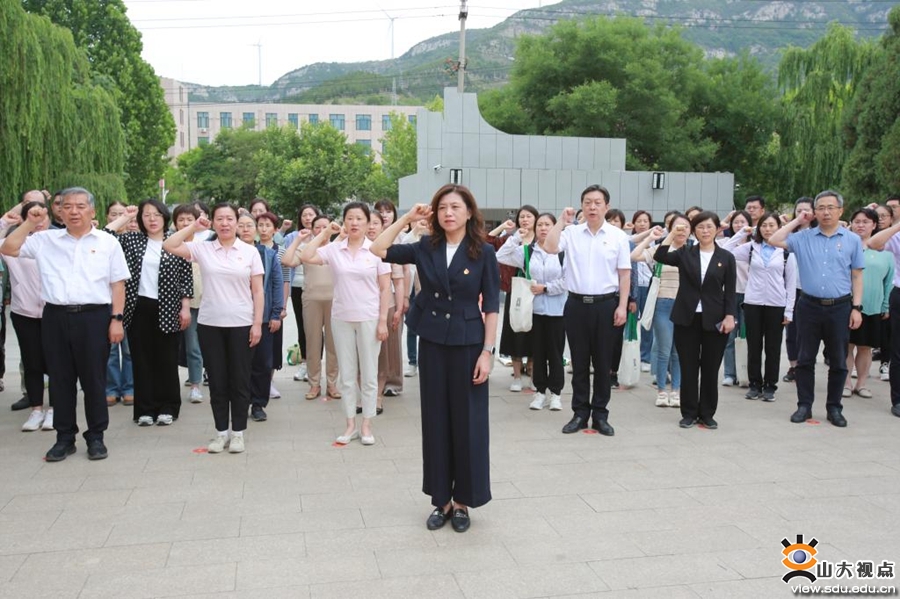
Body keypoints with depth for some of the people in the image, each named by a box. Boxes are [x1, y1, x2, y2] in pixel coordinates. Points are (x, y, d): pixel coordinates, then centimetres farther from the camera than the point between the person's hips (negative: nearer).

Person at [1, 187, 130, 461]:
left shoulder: (108, 243, 5)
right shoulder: (45, 240, 11)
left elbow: (117, 284, 3)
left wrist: (117, 319, -4)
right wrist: (29, 223, 2)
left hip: (94, 317, -2)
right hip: (55, 317, 3)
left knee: (93, 378, 4)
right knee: (60, 378, 8)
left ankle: (96, 436, 16)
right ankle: (64, 437, 19)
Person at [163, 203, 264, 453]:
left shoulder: (250, 251, 1)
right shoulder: (203, 248, 4)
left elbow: (258, 291, 1)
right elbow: (169, 246, -4)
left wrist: (257, 323, -4)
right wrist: (194, 227, -2)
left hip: (241, 324, -1)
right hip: (209, 324, 1)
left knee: (239, 380, 5)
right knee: (217, 381, 8)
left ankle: (238, 432, 16)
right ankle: (221, 432, 19)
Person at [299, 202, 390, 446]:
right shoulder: (334, 249, 1)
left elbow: (385, 288, -4)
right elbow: (305, 257, -10)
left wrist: (383, 320, -8)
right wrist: (324, 233, -7)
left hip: (369, 319, -2)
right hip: (341, 319, 2)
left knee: (368, 375, 6)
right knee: (347, 375, 9)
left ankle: (366, 426, 16)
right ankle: (351, 425, 20)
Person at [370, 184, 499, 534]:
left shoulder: (483, 253, -5)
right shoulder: (426, 248, 3)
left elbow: (492, 305, -5)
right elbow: (379, 250, -1)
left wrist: (487, 351, -11)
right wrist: (407, 219, -3)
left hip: (467, 344, -3)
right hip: (432, 343, 3)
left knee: (467, 422, 5)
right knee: (435, 421, 9)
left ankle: (462, 502, 20)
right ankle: (441, 500, 22)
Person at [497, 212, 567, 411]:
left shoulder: (563, 251, -7)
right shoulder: (526, 251, 5)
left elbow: (568, 280, -10)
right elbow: (501, 257, -2)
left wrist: (546, 288, -13)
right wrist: (515, 238, -7)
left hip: (556, 309, -3)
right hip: (534, 308, 3)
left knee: (555, 351, 5)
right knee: (538, 351, 10)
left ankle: (555, 392, 16)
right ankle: (540, 390, 20)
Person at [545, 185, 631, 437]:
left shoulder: (618, 236, 1)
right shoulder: (571, 233, 3)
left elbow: (625, 274, 2)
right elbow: (549, 248, -13)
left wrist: (622, 306, -4)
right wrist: (561, 221, -10)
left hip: (605, 304, -1)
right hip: (576, 303, 1)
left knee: (603, 362, 6)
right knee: (579, 361, 8)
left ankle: (600, 414, 17)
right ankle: (580, 413, 18)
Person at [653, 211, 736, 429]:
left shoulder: (726, 257, 3)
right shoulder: (684, 253, 5)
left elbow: (730, 291, 1)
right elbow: (659, 256, -11)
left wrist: (729, 316, -7)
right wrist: (673, 233, -11)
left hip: (714, 320, 0)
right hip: (686, 319, 0)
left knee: (710, 369, 7)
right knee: (688, 368, 5)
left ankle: (707, 413, 19)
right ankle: (689, 413, 16)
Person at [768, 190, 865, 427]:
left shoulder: (852, 239, 3)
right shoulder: (804, 237, 3)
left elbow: (856, 276, 5)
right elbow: (774, 240, -5)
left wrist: (856, 307, -1)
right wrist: (797, 221, 0)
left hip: (840, 307, 0)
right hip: (809, 306, 0)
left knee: (838, 361, 8)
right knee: (805, 359, 6)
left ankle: (834, 408, 19)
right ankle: (804, 405, 16)